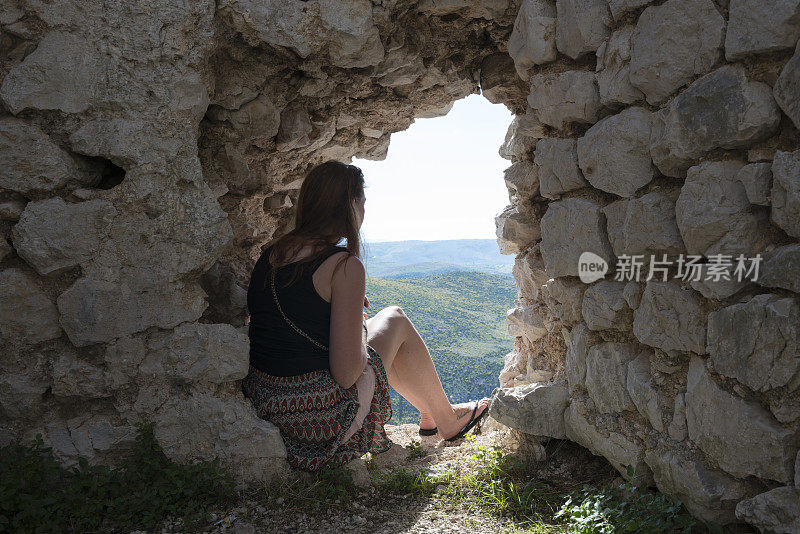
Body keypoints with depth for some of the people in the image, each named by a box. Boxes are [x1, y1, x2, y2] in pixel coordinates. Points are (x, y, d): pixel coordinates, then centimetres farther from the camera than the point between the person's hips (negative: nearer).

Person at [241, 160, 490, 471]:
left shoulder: (271, 254, 5)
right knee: (395, 319, 13)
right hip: (322, 422, -7)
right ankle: (447, 419, 32)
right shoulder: (344, 265, -17)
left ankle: (428, 411, 42)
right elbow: (346, 373, -19)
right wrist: (360, 331, 1)